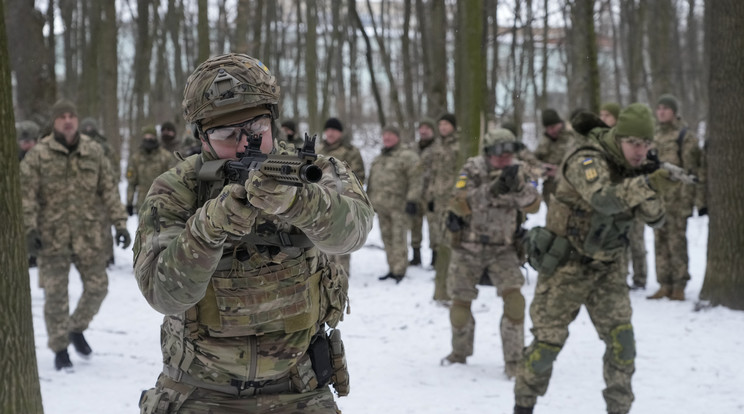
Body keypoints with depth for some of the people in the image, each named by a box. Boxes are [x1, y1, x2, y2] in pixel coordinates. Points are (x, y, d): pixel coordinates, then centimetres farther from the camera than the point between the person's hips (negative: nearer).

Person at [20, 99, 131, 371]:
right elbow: (27, 195, -5)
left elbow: (108, 190, 8)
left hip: (87, 234, 3)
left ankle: (77, 329, 30)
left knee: (97, 286, 3)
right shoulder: (38, 155, -4)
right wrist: (29, 230, -13)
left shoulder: (94, 152, 5)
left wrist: (120, 223, 3)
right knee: (56, 294, 0)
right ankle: (60, 349, 14)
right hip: (52, 236, -2)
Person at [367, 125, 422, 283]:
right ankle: (393, 269, 17)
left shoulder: (407, 156, -6)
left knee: (398, 238, -9)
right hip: (381, 205, 8)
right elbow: (372, 181, 26)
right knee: (387, 238, 10)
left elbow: (415, 181, -13)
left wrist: (412, 200, -19)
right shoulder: (378, 159, 20)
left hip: (399, 206, -8)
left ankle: (399, 271, -8)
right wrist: (370, 201, 23)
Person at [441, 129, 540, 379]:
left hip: (502, 249, 1)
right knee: (461, 303, 6)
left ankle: (514, 361, -8)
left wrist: (518, 186, -35)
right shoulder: (472, 170, -13)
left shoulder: (516, 174, -4)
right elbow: (459, 204, -27)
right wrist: (493, 188, -38)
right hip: (468, 248, -1)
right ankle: (459, 353, 32)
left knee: (514, 299, -17)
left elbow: (533, 206, -16)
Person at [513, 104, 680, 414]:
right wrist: (649, 185, -51)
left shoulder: (633, 169, 0)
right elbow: (603, 199, -42)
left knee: (621, 339, -6)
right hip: (565, 265, -5)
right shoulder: (587, 161, -22)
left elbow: (655, 219, -3)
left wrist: (651, 194, -24)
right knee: (549, 339, 2)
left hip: (606, 267, 6)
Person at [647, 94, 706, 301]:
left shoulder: (685, 136, -4)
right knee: (660, 242, 8)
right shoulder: (654, 136, 15)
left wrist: (699, 199, -11)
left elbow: (694, 168, -8)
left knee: (677, 241, -5)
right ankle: (665, 285, 14)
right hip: (656, 197, 6)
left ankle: (679, 286, 2)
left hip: (677, 197, -6)